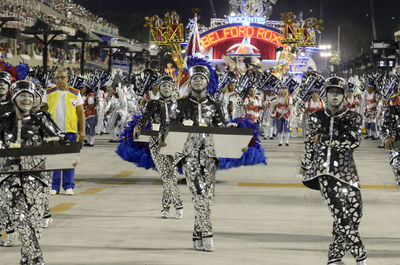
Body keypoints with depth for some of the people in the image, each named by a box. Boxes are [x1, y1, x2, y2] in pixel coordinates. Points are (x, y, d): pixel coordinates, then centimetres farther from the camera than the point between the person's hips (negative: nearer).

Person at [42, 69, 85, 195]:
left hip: (70, 131, 0)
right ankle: (54, 187, 7)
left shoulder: (75, 94, 6)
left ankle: (69, 186, 9)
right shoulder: (49, 93, 8)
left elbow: (81, 113, 8)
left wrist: (82, 131, 2)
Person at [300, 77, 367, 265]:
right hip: (324, 170, -1)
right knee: (340, 212, -16)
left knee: (354, 211, -7)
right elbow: (310, 144, 22)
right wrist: (305, 166, 30)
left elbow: (353, 141, -10)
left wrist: (324, 138, -10)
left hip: (345, 169, 1)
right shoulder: (316, 118, 11)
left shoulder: (352, 118, 6)